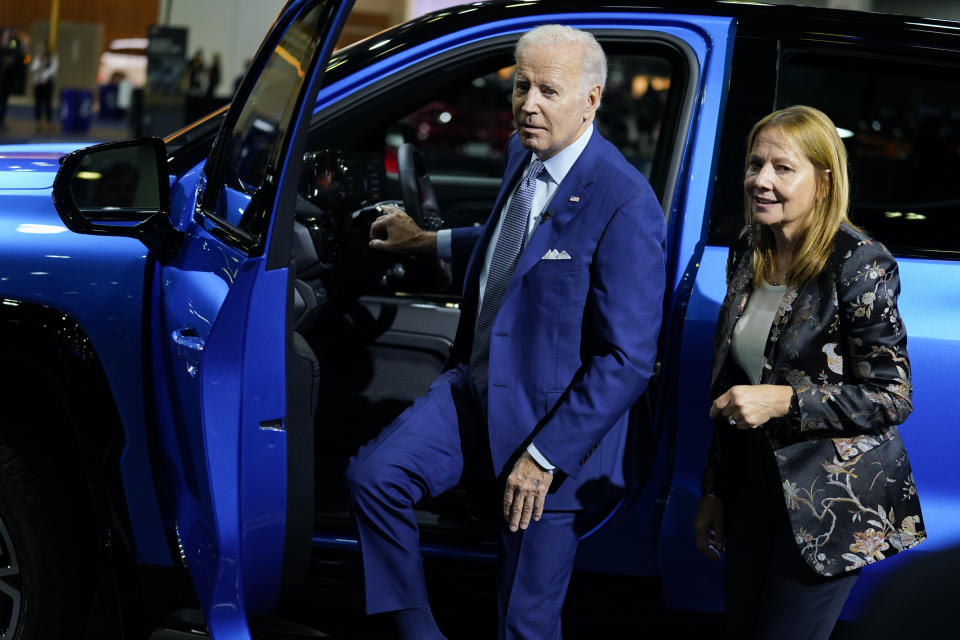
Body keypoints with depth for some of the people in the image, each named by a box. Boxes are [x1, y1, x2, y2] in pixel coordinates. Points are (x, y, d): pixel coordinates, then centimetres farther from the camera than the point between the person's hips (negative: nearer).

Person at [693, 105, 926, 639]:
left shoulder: (859, 264, -15)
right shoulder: (748, 255, 6)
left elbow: (892, 398, -15)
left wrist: (785, 400, -24)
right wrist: (714, 491, 16)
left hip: (832, 505, -7)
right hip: (755, 490, 7)